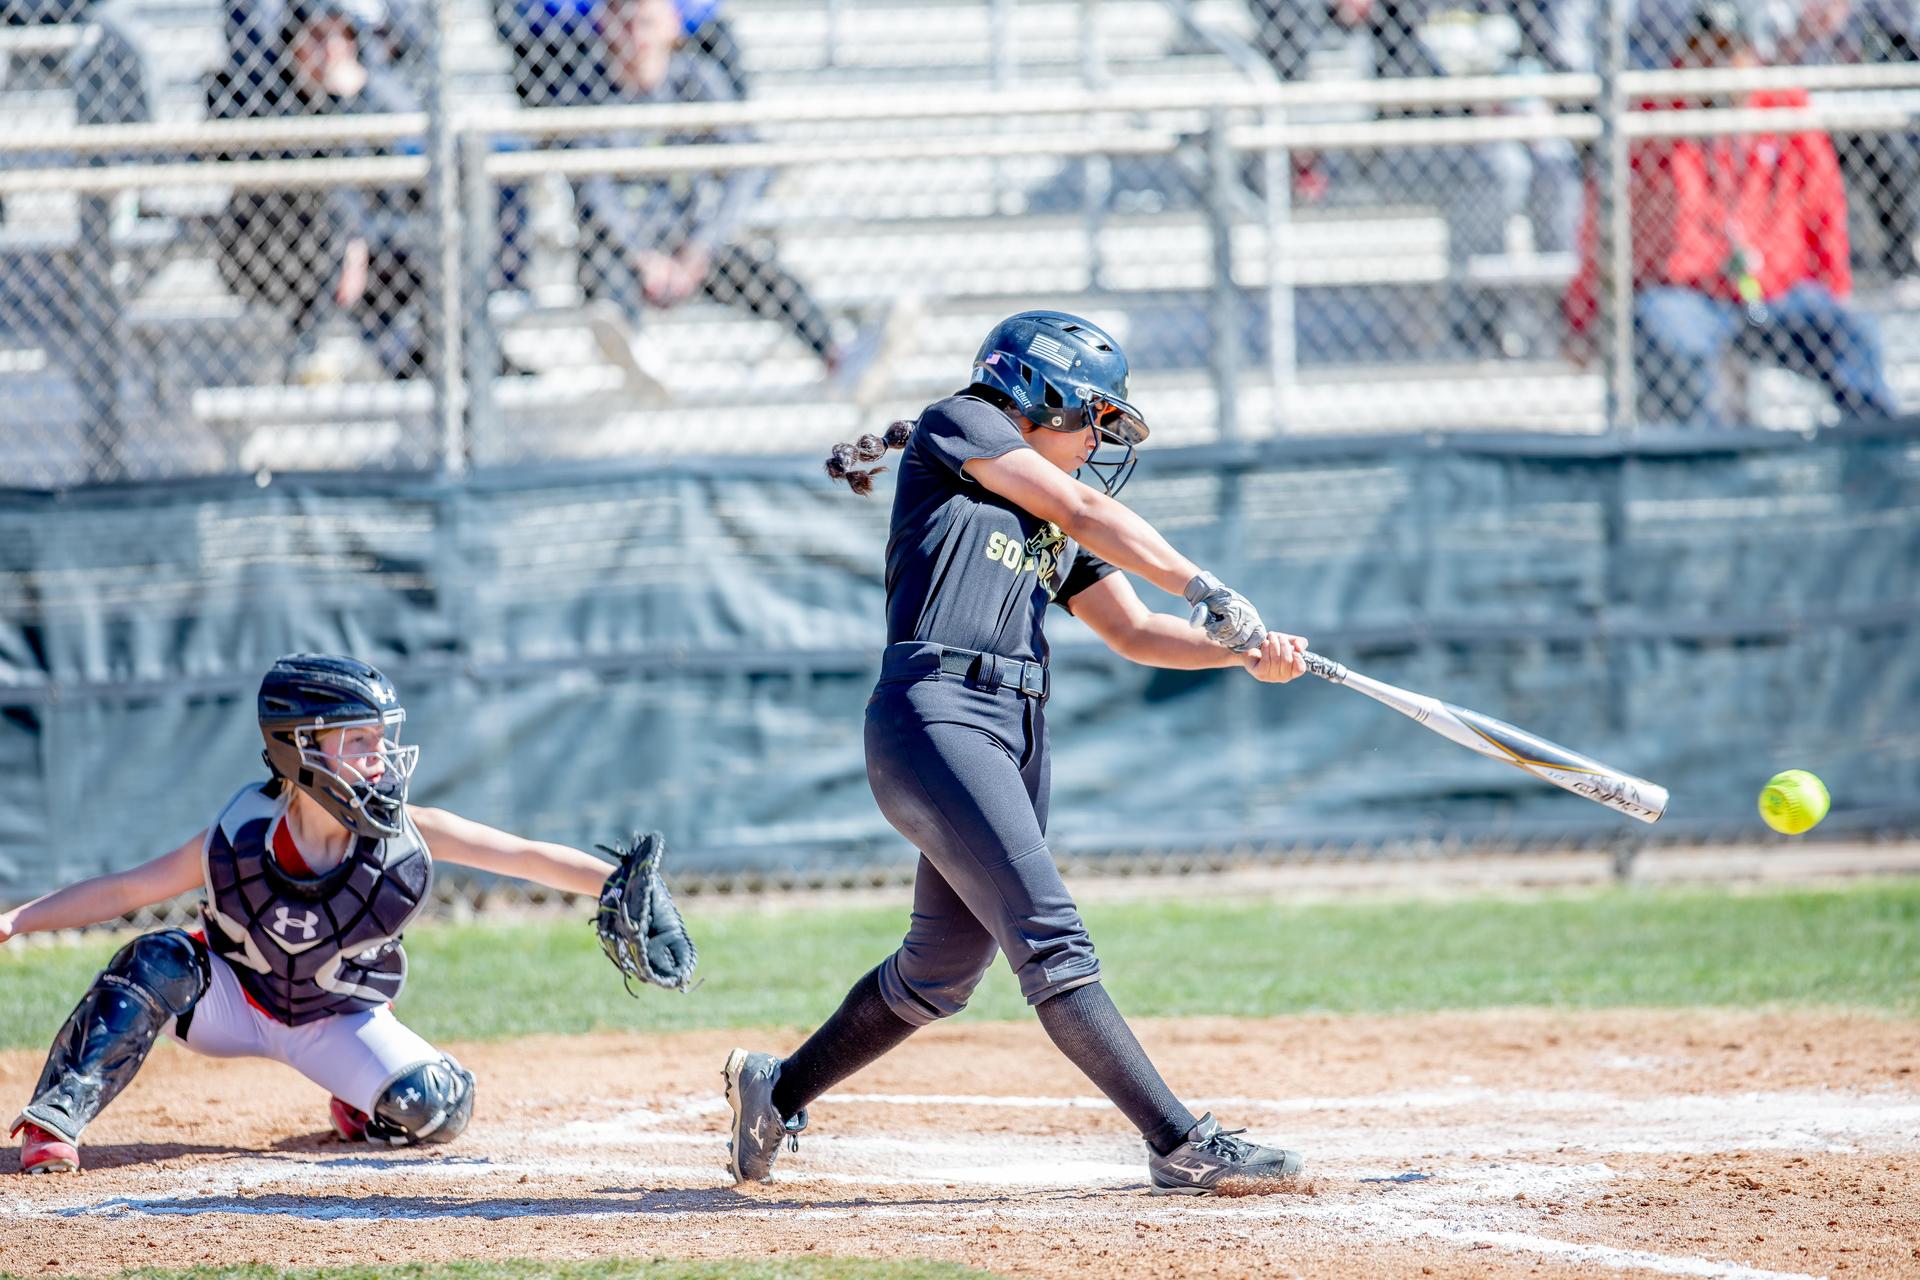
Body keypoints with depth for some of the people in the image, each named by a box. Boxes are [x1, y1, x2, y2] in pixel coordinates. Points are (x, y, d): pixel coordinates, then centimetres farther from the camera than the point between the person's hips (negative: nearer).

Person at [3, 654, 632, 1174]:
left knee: (439, 1109, -22)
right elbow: (123, 892, -15)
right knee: (157, 963, -31)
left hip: (340, 1022, 1)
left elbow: (530, 858, -22)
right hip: (228, 1003, -1)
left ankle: (363, 1112, 13)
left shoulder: (409, 834, -24)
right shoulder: (241, 837, -24)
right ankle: (55, 1119, -30)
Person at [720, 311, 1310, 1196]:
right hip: (935, 716, -9)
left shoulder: (1055, 534, 26)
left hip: (1017, 742, 9)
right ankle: (1181, 1146, -25)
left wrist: (1241, 652, 7)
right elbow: (1083, 509, -4)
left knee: (940, 972, 13)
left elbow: (1132, 633, 23)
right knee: (1048, 938, -16)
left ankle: (777, 1089, 32)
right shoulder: (958, 426, 5)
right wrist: (1206, 589, -5)